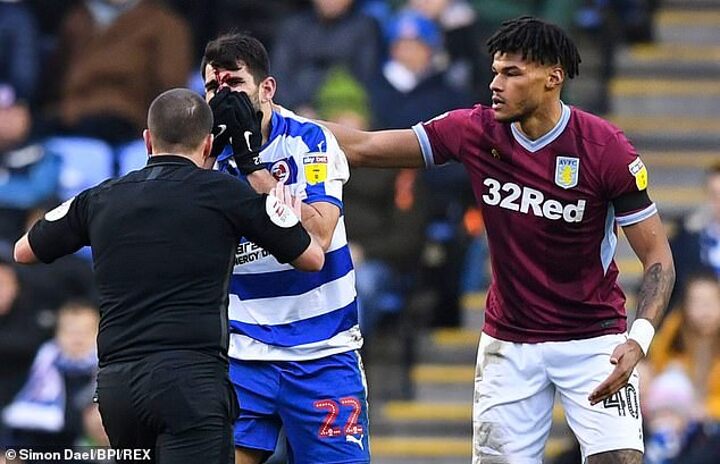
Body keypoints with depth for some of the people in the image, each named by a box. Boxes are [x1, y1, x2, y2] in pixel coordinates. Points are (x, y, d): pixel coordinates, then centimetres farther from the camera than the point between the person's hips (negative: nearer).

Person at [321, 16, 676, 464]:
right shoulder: (476, 131, -7)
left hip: (593, 341, -3)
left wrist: (639, 339, -26)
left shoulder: (606, 148, -16)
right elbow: (364, 148, 0)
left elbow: (658, 257, -12)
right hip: (509, 342, 3)